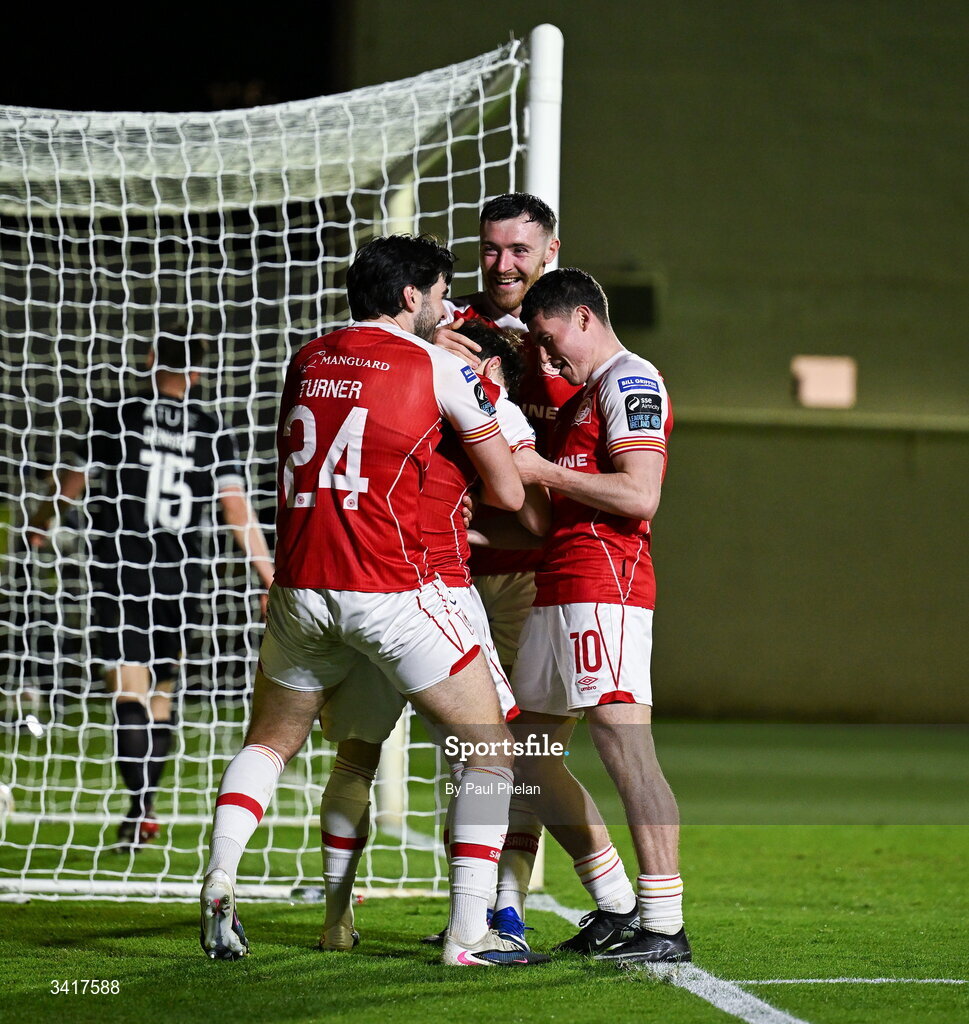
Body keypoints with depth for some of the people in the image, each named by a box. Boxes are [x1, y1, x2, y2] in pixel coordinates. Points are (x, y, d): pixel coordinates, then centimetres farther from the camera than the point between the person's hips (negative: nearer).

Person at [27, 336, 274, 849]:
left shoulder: (115, 415, -1)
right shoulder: (212, 432, 4)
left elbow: (73, 482, 6)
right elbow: (237, 510, -2)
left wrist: (38, 526, 25)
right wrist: (271, 579, 0)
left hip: (119, 574, -3)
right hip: (181, 580, 3)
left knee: (130, 693, -9)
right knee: (161, 696, 16)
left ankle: (141, 809, -23)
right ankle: (144, 802, 23)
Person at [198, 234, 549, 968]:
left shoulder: (307, 361, 12)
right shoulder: (438, 368, -1)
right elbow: (509, 493, 4)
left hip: (300, 591, 5)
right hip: (390, 590, -5)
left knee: (269, 742, 25)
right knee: (491, 753, 5)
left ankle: (219, 880, 4)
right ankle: (469, 932, -3)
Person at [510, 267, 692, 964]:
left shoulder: (630, 381, -4)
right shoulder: (579, 399, 26)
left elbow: (639, 496, -16)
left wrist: (544, 472, -10)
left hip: (605, 587, -11)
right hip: (558, 591, 11)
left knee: (623, 742, -17)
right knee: (530, 755, 12)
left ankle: (664, 926, -20)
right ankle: (616, 907, 17)